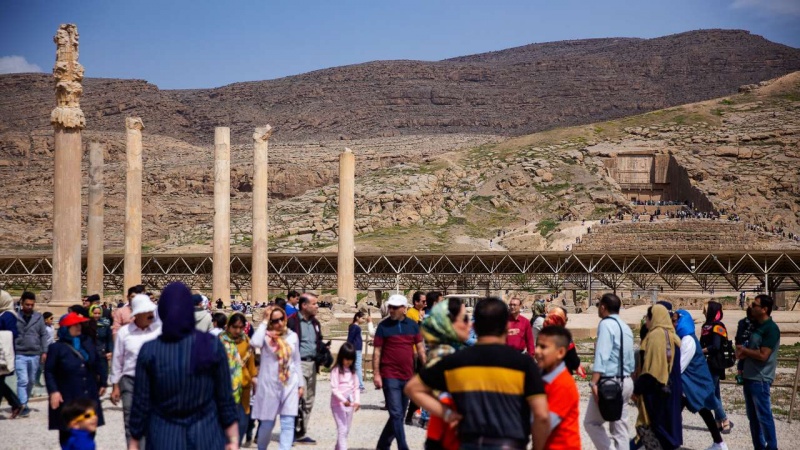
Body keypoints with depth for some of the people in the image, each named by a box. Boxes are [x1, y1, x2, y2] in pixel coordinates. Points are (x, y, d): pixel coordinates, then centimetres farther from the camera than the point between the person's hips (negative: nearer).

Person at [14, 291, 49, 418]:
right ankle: (23, 406, -10)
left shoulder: (39, 317, 4)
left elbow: (44, 335, 7)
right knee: (23, 380, -11)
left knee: (31, 381, 11)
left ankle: (25, 402, 26)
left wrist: (44, 351, 0)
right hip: (20, 355, -3)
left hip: (35, 355, 3)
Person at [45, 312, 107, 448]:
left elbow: (99, 361, 15)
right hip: (67, 399, -5)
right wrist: (53, 391, -19)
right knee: (67, 432, 2)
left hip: (89, 396, 5)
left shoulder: (87, 342, 6)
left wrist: (102, 382, 14)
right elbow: (49, 372, -9)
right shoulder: (56, 347, -8)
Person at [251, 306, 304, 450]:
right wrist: (264, 321, -20)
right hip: (269, 385, -2)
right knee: (267, 423, 7)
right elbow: (255, 343, -30)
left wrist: (300, 384, 12)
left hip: (289, 385, 3)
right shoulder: (265, 336, -6)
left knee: (288, 423, -7)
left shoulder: (293, 336, 6)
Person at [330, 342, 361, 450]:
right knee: (342, 430, -12)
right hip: (338, 404, -6)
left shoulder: (352, 371, 10)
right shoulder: (336, 370, -8)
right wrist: (343, 400, -27)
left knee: (346, 430, 12)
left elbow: (356, 388, 9)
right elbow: (334, 389, -15)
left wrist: (357, 401, -7)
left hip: (350, 404, 6)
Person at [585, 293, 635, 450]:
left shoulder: (606, 324, -11)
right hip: (625, 382, 9)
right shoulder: (625, 327, 16)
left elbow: (601, 356, -21)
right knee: (620, 426, 11)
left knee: (591, 422, 1)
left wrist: (594, 383, -24)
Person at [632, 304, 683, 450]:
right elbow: (675, 365, 12)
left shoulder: (654, 335, -13)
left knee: (652, 424, -1)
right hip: (671, 387, 7)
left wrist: (638, 388, -12)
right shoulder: (674, 336, 9)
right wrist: (677, 388, 18)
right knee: (668, 421, 11)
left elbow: (648, 365, -17)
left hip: (654, 388, -7)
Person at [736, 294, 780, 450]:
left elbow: (763, 355, -21)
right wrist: (742, 354, -2)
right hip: (749, 377, 9)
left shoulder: (771, 329, -14)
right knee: (753, 417, 12)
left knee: (764, 416, -4)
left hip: (760, 379, -9)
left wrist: (744, 350, -8)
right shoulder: (755, 325, 12)